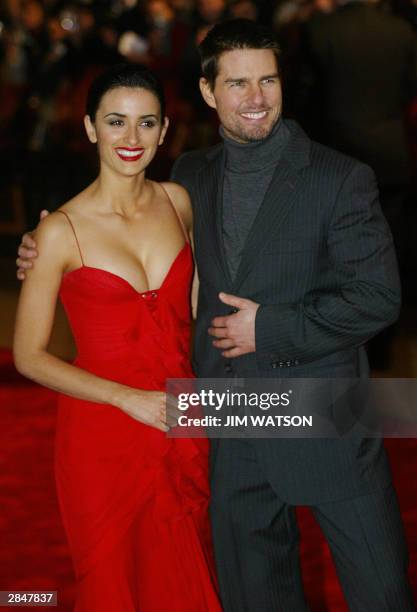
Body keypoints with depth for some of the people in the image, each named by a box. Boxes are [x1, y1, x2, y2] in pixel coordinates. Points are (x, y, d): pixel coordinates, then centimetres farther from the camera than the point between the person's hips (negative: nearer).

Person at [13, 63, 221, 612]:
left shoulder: (178, 202, 2)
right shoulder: (62, 231, -11)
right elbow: (29, 356, -8)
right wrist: (129, 398, -15)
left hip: (183, 433, 4)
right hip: (104, 438, -4)